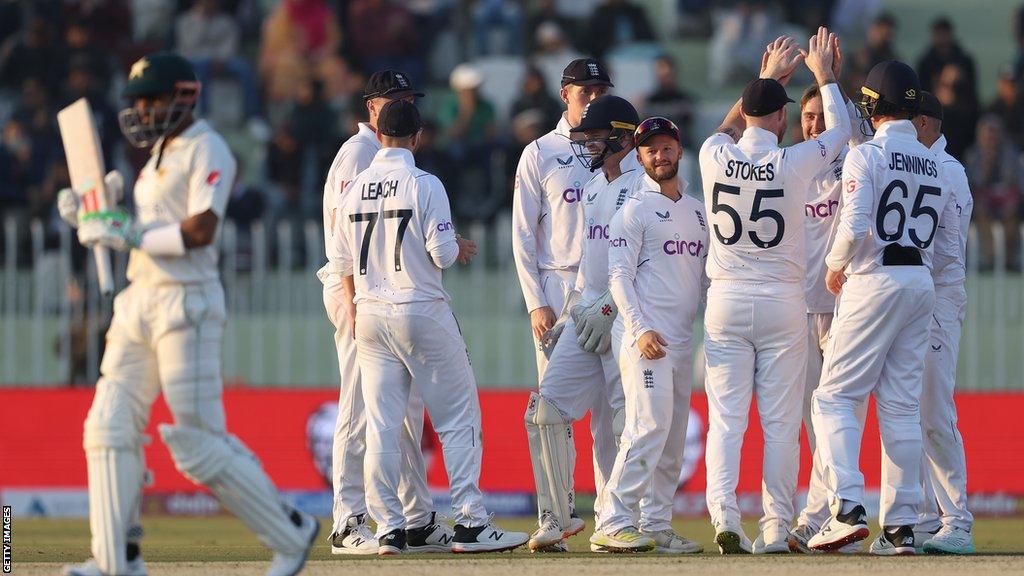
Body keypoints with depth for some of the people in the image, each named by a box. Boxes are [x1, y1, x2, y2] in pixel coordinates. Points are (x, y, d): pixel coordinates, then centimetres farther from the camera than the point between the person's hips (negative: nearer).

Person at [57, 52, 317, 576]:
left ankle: (292, 532, 5)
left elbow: (200, 231, -20)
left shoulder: (206, 150, -9)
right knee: (110, 428, -1)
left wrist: (125, 234, -18)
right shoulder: (159, 153, 19)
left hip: (187, 305, -9)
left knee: (200, 447, -9)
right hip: (140, 299, 9)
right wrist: (89, 219, 7)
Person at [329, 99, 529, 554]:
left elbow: (342, 262, 10)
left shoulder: (354, 188, 6)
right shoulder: (424, 185, -9)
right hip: (422, 312, -5)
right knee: (458, 417, 1)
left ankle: (388, 528, 3)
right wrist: (461, 247, 10)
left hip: (369, 316, 5)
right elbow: (442, 254, -13)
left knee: (381, 426, 5)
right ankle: (469, 524, -4)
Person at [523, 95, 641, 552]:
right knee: (547, 408, -4)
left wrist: (608, 308, -17)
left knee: (622, 423, -6)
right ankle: (556, 517, 0)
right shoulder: (594, 188, 20)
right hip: (587, 311, 8)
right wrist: (569, 313, 19)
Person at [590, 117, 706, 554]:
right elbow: (619, 274, -9)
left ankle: (657, 526, 9)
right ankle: (613, 523, -18)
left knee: (674, 437, 6)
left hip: (684, 337, 7)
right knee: (650, 425, -17)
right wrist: (640, 329, -18)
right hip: (647, 337, -7)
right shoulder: (635, 210, -2)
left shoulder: (698, 210, 18)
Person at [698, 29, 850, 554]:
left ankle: (724, 517, -16)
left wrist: (767, 78, 30)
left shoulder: (715, 156, -4)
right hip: (782, 303, -1)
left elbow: (727, 128, 22)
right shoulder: (793, 164, -9)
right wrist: (823, 76, 25)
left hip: (726, 303, 1)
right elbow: (839, 131, 11)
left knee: (726, 417, 0)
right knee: (780, 422, 3)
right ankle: (776, 530, 2)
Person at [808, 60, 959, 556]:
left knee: (834, 397, -3)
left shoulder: (867, 154, -8)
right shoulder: (936, 166, 13)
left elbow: (854, 227, -19)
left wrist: (835, 265, -2)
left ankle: (847, 509, -18)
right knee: (902, 405, 8)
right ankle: (900, 526, 5)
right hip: (921, 284, 6)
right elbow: (949, 244, 14)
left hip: (875, 281, -6)